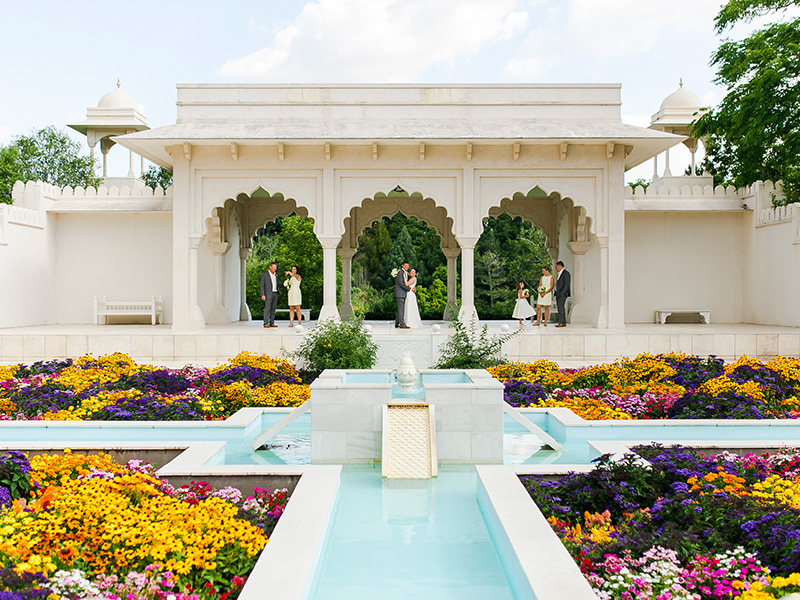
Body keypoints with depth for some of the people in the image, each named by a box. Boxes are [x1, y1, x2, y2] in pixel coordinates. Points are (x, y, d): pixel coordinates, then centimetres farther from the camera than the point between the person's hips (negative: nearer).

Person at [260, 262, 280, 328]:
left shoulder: (276, 276, 17)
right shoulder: (264, 275, 0)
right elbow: (262, 285, -4)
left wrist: (278, 294, 11)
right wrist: (262, 295, -13)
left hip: (275, 294, 6)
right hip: (268, 294, -6)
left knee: (273, 309, 4)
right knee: (267, 309, -10)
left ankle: (272, 323, 7)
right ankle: (266, 323, -11)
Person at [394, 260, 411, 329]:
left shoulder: (406, 273, 18)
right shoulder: (400, 272, -11)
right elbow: (401, 283, -18)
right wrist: (410, 289, -13)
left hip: (403, 294, 9)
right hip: (399, 293, -9)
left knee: (401, 309, 9)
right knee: (401, 308, -10)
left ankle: (397, 323, 13)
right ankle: (402, 324, -11)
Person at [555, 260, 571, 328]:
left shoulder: (566, 273, -9)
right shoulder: (560, 274, 21)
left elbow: (567, 284, -15)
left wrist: (562, 293, -19)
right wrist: (556, 293, 14)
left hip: (562, 294, -9)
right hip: (558, 294, 9)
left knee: (561, 307, -14)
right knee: (560, 307, 6)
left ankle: (562, 322, -15)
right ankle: (562, 322, 7)